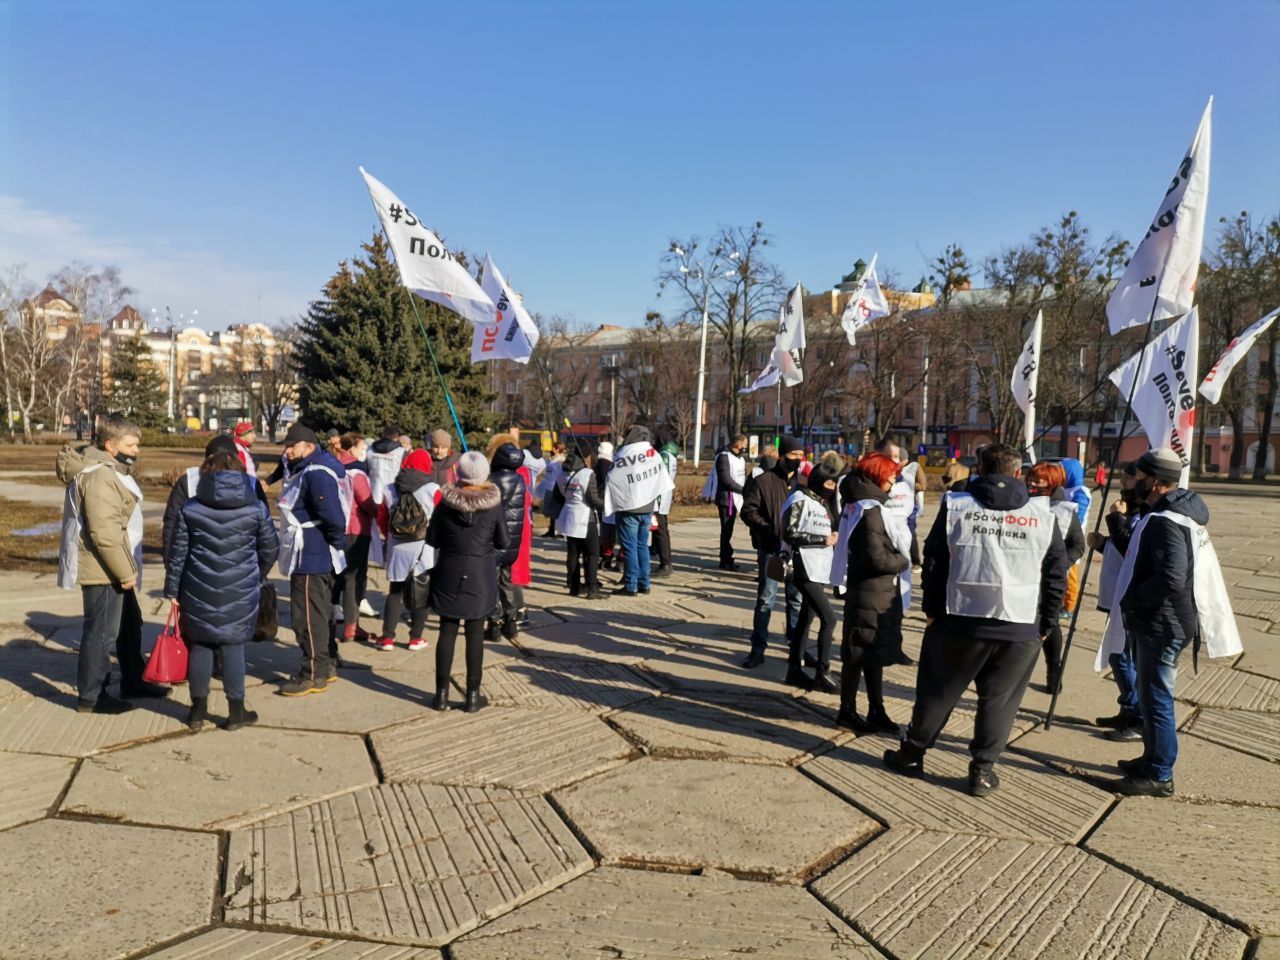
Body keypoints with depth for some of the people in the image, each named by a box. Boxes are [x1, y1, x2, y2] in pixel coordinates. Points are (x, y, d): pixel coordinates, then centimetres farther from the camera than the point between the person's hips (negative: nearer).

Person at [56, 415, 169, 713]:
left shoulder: (110, 470, 13)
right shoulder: (99, 476, -21)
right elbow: (104, 532, -27)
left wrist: (126, 568, 19)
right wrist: (125, 571, -21)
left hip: (114, 568, 11)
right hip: (103, 570, -11)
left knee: (129, 624, 20)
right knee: (102, 631, -1)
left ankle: (133, 681, 33)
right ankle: (91, 696, 11)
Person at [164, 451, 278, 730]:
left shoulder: (190, 509, -1)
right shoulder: (256, 508, -2)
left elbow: (177, 552, 0)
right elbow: (270, 549, 4)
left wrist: (172, 589, 9)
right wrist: (256, 576, 22)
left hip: (199, 591, 1)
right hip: (240, 592, -1)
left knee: (199, 646, 12)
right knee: (233, 647, 6)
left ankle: (198, 709, 21)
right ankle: (236, 711, 12)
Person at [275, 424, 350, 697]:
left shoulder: (316, 474, -21)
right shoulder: (306, 470, 12)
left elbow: (333, 515, -29)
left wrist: (338, 543, -16)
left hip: (311, 558, -11)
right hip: (320, 556, 11)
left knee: (308, 615, -2)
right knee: (321, 611, 19)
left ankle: (314, 674, 7)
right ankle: (327, 665, 31)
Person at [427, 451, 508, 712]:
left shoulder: (445, 502, -7)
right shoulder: (493, 504, -9)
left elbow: (432, 539, 0)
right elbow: (502, 543, -1)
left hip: (449, 575, 1)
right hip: (482, 576, -1)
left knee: (447, 632, 9)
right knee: (475, 634, 5)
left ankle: (442, 693, 14)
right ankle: (473, 695, 9)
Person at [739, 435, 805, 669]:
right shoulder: (764, 481, -6)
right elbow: (748, 511, -7)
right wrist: (771, 531, -18)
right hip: (770, 549, -4)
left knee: (797, 598, 13)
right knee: (765, 598, 1)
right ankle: (758, 648, 8)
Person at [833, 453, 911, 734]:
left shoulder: (858, 505, 11)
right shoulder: (870, 511, -19)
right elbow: (877, 557, -23)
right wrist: (903, 561, -8)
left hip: (875, 592, 10)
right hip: (872, 593, -10)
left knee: (874, 652, 16)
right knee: (860, 653, 3)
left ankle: (876, 711, 27)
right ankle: (847, 711, 15)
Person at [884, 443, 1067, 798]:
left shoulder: (955, 506, 0)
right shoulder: (1043, 516, 3)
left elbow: (933, 561, 1)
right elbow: (1057, 575, 4)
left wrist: (932, 609, 9)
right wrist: (1045, 623, 10)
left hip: (959, 620, 0)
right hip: (1021, 628, 0)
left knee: (937, 690, 13)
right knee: (998, 699, 12)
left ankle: (911, 754, 25)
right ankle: (983, 770, 16)